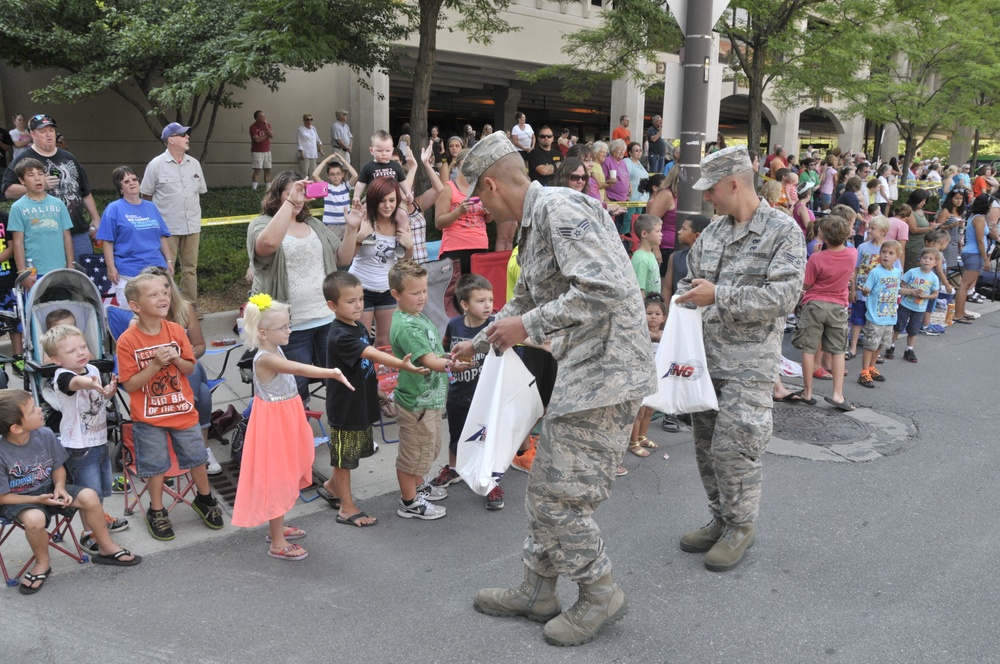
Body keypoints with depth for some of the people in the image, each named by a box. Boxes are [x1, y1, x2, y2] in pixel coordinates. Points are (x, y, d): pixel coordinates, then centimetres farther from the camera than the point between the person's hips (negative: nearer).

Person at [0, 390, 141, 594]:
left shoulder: (45, 435, -15)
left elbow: (58, 467, 3)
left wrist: (59, 487, -17)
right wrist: (38, 499, -24)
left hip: (46, 490, 5)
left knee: (88, 496, -12)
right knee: (35, 518, -35)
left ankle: (106, 548, 9)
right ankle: (42, 562, -4)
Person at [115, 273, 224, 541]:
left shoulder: (175, 330, -5)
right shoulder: (128, 341, -16)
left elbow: (190, 368, 3)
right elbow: (130, 385, -16)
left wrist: (176, 359, -18)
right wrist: (155, 364, -27)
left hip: (182, 409, 3)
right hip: (148, 416, -3)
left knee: (196, 457, 12)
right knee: (155, 465, 7)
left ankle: (205, 499, 35)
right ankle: (156, 512, 28)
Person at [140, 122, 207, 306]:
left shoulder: (194, 163, 7)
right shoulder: (156, 165, -6)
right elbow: (146, 195, 0)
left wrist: (194, 211, 13)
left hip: (192, 226, 5)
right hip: (167, 227, -5)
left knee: (190, 268, 11)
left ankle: (191, 305, 20)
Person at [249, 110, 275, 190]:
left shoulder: (267, 125, 9)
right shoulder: (253, 127, -7)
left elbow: (272, 135, -5)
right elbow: (257, 139, -18)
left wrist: (266, 126, -14)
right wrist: (266, 135, -5)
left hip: (267, 151, 5)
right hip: (257, 152, -5)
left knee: (268, 170, 5)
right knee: (257, 171, -9)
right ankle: (253, 189, -8)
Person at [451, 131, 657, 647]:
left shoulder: (559, 208, -16)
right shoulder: (534, 224, 18)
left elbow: (606, 287, -28)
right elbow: (524, 301, 33)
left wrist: (529, 326, -20)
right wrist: (479, 343, 40)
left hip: (605, 371, -10)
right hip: (581, 373, 10)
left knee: (561, 495, -2)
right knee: (545, 485, 15)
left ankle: (600, 595, 18)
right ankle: (537, 591, 29)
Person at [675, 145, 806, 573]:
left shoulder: (783, 231, -8)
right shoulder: (713, 232, 12)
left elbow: (785, 295, -18)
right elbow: (689, 282, 19)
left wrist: (718, 296, -22)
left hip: (749, 364, -7)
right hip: (706, 356, 7)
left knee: (733, 447, -6)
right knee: (706, 444, 13)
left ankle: (741, 526, 15)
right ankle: (721, 519, 29)